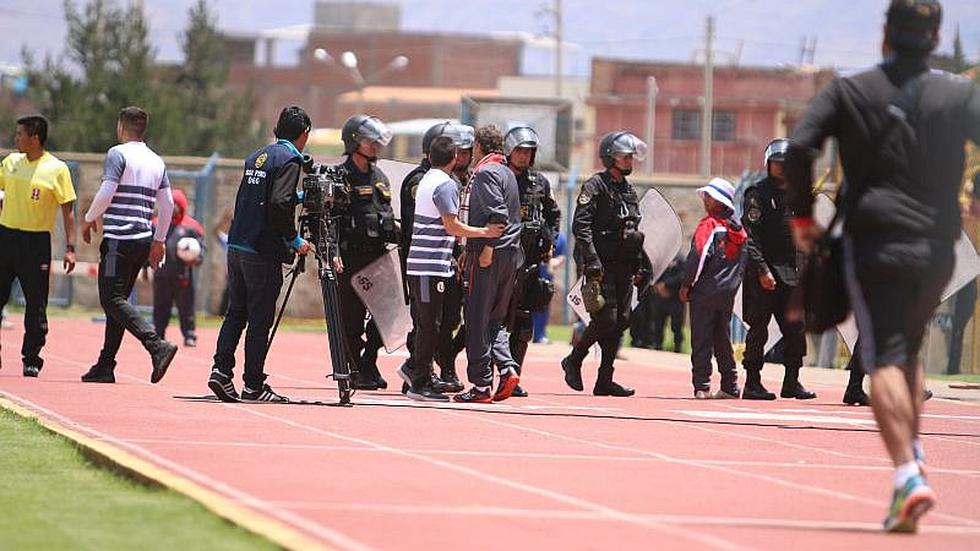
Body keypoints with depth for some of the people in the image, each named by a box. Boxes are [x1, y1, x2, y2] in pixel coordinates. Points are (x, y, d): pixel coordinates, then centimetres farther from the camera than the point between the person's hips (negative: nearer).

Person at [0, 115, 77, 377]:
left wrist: (70, 248, -9)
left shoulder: (57, 169, -5)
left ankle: (31, 359, 7)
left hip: (36, 241, -4)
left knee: (36, 303, -1)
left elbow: (68, 210, -4)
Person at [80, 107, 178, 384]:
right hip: (144, 239, 8)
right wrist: (159, 241, 20)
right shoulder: (157, 161, 15)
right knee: (117, 299, 12)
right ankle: (105, 366, 10)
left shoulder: (118, 153, -6)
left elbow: (106, 192, -15)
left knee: (112, 299, -9)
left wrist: (89, 220, 1)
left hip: (119, 238, -8)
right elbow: (167, 204, 14)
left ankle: (157, 345, -27)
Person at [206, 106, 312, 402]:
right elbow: (279, 204, -21)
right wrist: (294, 239, -10)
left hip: (236, 245, 8)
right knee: (260, 319, -2)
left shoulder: (257, 156, 15)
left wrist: (300, 197, 31)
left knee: (236, 312, 13)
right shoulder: (289, 159, -10)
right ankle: (253, 385, 1)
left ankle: (221, 370, 2)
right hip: (263, 253, -7)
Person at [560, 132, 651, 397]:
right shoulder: (595, 186, -6)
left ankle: (605, 380, 7)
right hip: (603, 264, -8)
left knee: (621, 321, 3)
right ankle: (574, 361, 7)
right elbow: (580, 225, -14)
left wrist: (639, 265, 17)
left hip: (624, 266, 8)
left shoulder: (630, 191, 19)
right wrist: (592, 262, -21)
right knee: (606, 319, -14)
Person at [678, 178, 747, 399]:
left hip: (705, 291, -7)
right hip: (728, 294, 7)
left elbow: (699, 256, -18)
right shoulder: (738, 229, 11)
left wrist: (686, 285, -10)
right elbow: (742, 262, 16)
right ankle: (730, 387, 16)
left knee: (702, 341, -4)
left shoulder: (709, 225, -12)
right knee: (723, 340, 15)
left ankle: (702, 386, -9)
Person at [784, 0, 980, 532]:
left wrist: (801, 215, 5)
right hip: (937, 248, 3)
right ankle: (913, 450, 18)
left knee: (885, 359, -8)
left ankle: (908, 474, -24)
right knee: (909, 351, 25)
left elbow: (798, 147, -7)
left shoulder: (849, 91, 3)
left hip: (875, 243, -3)